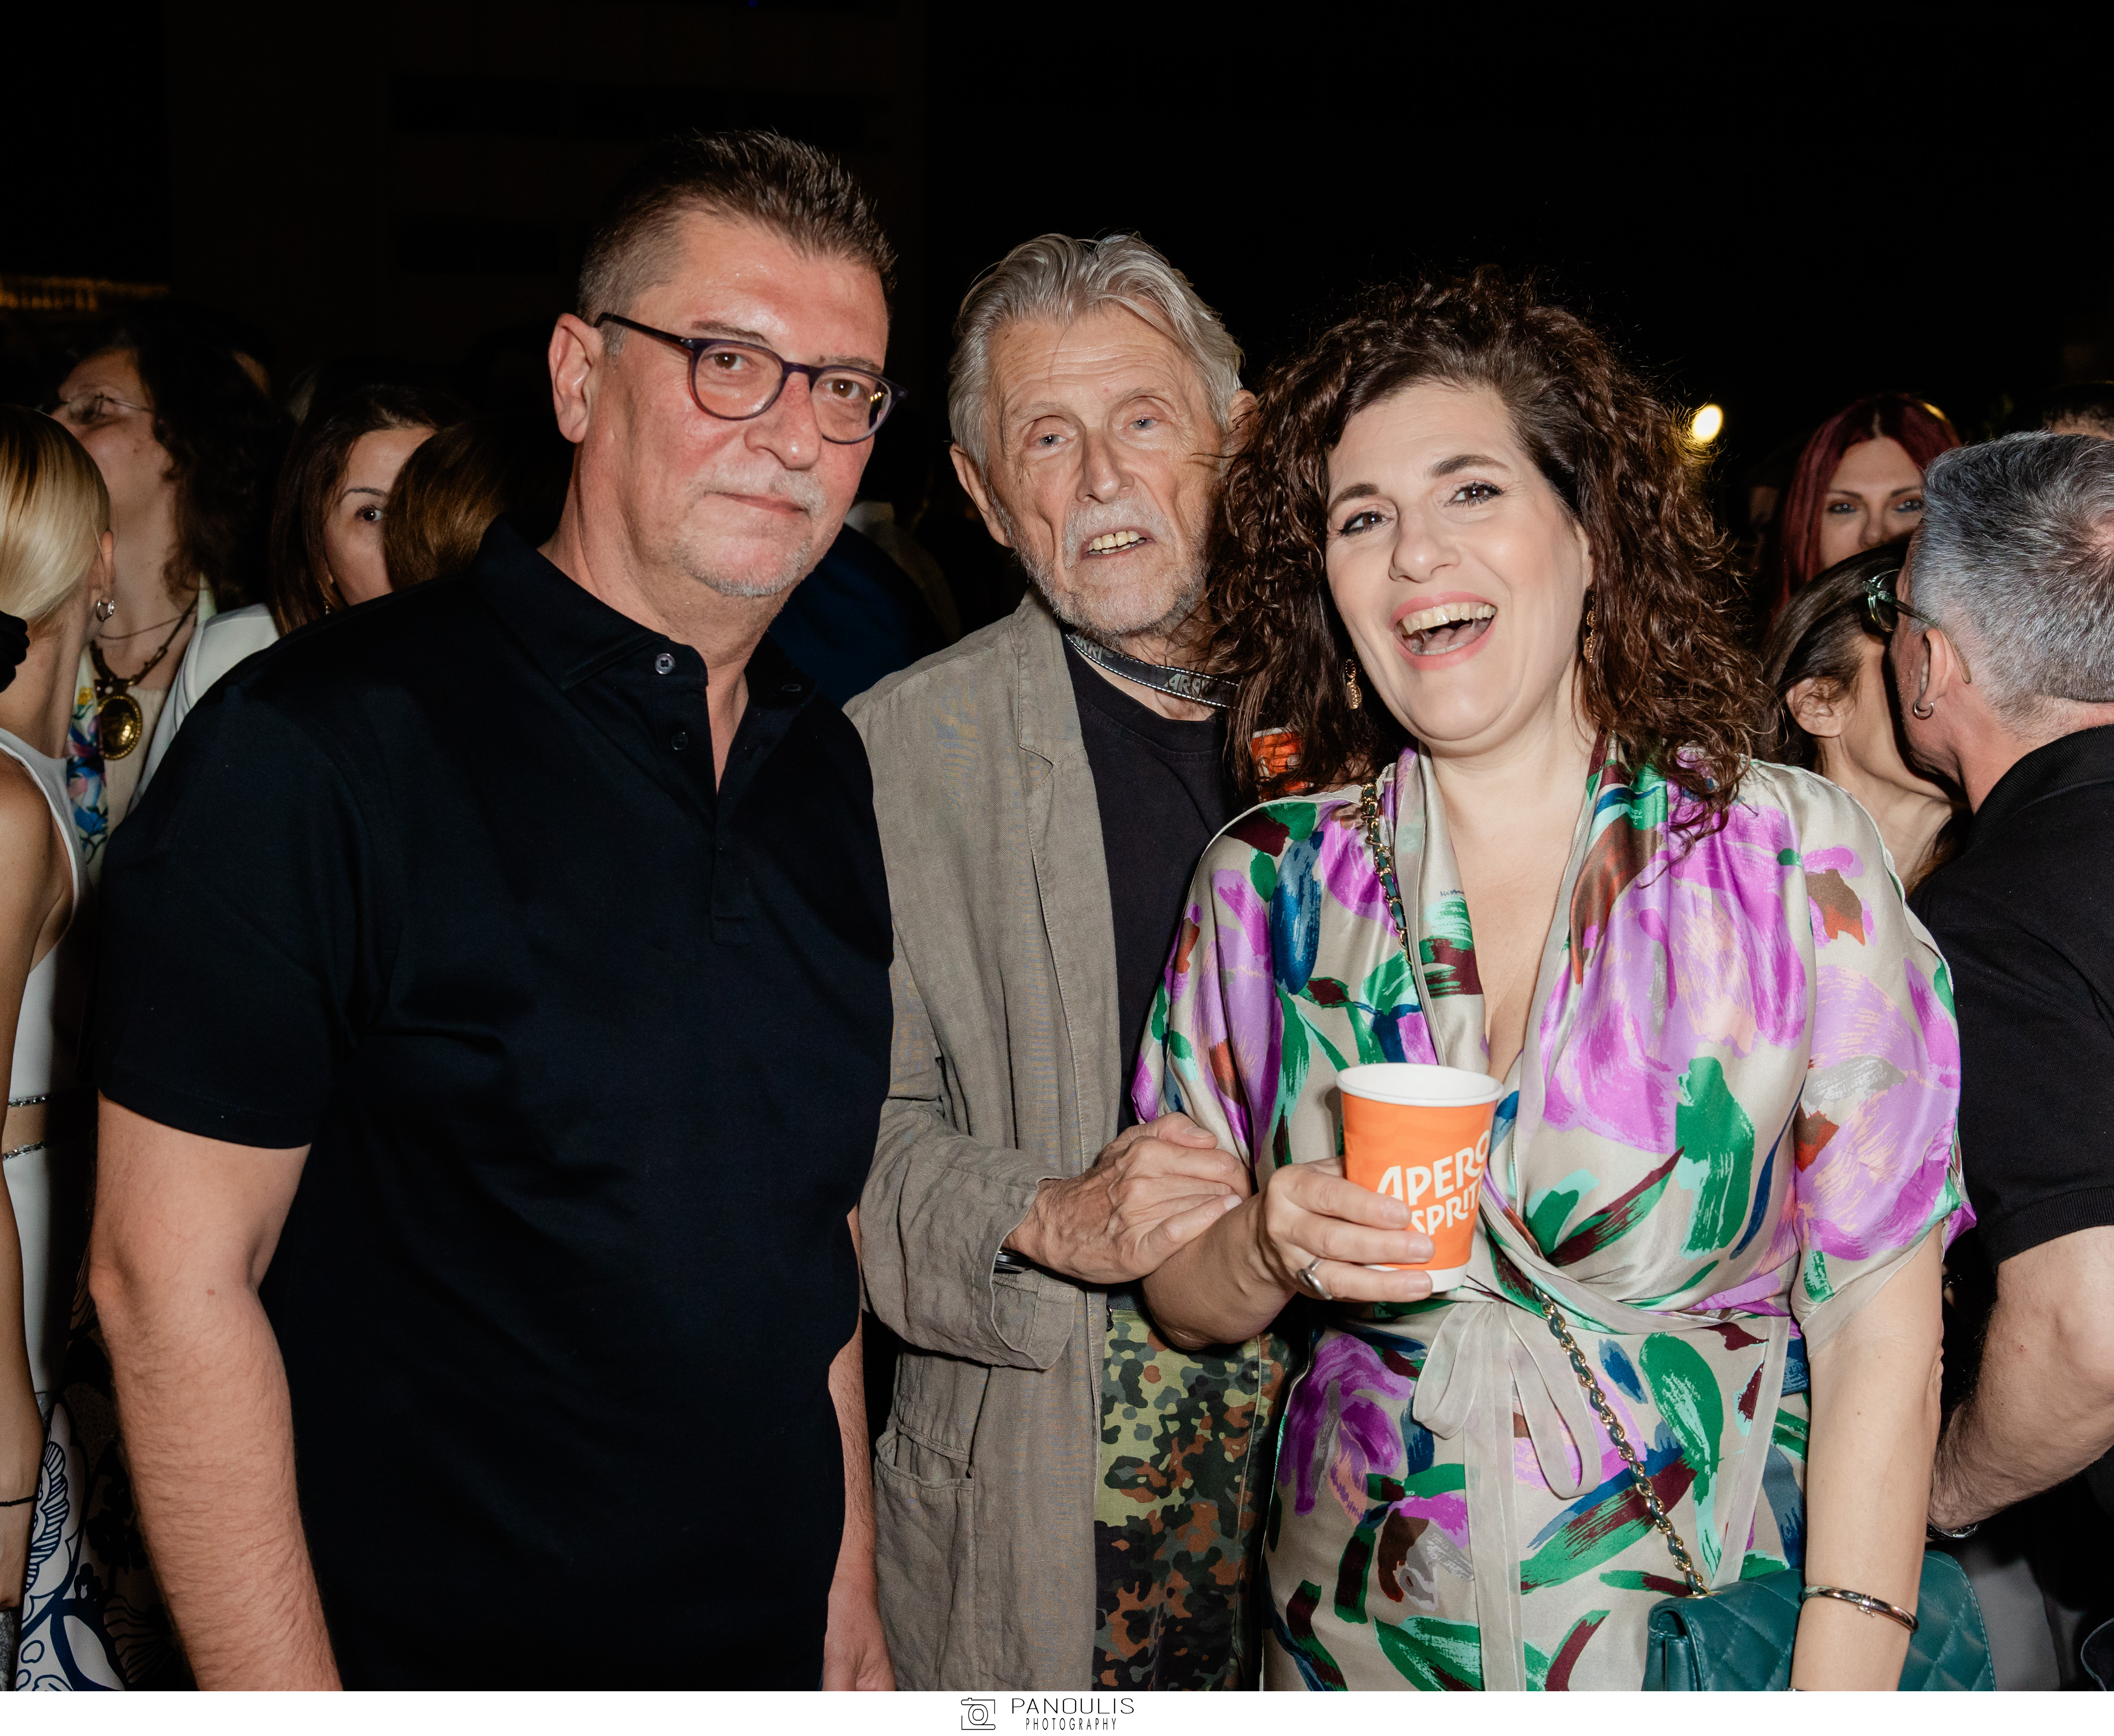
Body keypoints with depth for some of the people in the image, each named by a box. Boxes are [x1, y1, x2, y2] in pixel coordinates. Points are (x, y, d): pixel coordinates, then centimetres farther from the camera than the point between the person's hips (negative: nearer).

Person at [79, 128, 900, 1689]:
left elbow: (816, 1214, 8)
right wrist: (287, 1699, -17)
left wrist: (851, 1593, 8)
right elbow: (172, 1277, -17)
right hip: (423, 1661, -5)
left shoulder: (824, 766, 2)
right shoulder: (318, 745, -18)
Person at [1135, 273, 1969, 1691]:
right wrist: (1277, 1252, -19)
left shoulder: (1798, 859, -11)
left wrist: (1841, 1693, -18)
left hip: (1720, 1619, -2)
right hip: (1364, 1625, 2)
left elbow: (1880, 1325, -11)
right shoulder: (1269, 882, -5)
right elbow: (1183, 1299, 2)